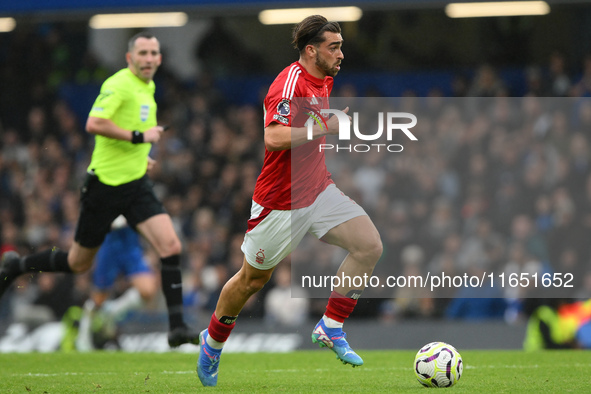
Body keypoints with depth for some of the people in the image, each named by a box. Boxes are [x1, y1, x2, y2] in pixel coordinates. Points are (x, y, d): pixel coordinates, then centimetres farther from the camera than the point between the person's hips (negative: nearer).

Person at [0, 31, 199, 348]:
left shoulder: (147, 88, 14)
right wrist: (139, 137, -24)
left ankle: (177, 326, -13)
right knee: (78, 263, 7)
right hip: (106, 183, -7)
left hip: (136, 184, 7)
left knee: (171, 246, -13)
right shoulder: (119, 84, -15)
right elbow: (94, 124, -28)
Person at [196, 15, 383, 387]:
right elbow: (274, 136, -36)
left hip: (319, 189, 8)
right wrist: (327, 127, -33)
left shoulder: (325, 80, 7)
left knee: (370, 245, -12)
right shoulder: (290, 83, -21)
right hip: (281, 200, -8)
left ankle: (331, 328, -1)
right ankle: (213, 342, 32)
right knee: (253, 279, 8)